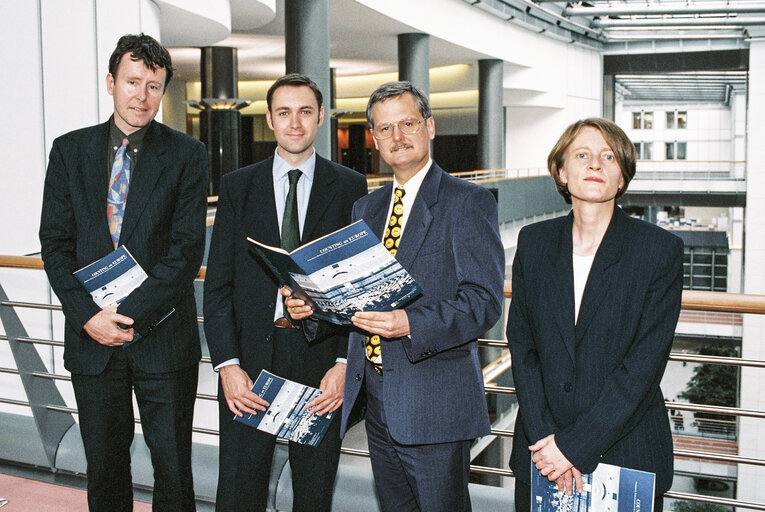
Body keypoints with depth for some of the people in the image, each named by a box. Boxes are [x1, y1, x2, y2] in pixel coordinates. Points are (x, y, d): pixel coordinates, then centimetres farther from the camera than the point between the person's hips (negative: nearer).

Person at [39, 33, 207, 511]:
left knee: (173, 466, 7)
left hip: (163, 335, -2)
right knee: (103, 464, 16)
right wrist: (87, 315, -11)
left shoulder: (187, 154, -1)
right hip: (90, 335, 2)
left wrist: (130, 314, -16)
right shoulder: (69, 150, 6)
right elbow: (55, 242, 3)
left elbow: (188, 248, -8)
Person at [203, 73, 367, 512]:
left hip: (321, 360, -1)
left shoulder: (350, 187, 4)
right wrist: (227, 364, -7)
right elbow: (218, 284, 4)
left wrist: (344, 363, -9)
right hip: (250, 358, 1)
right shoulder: (237, 187, 7)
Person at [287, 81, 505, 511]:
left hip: (435, 401, -6)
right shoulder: (366, 208, 15)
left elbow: (485, 301, -15)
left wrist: (410, 324, -29)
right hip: (376, 397, 6)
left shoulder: (470, 202, -6)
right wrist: (310, 305, -5)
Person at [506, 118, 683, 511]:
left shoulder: (661, 250, -8)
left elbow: (644, 364, -12)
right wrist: (543, 437, -10)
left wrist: (575, 446, -16)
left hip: (627, 456, -2)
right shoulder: (534, 242, 2)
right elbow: (521, 345, 0)